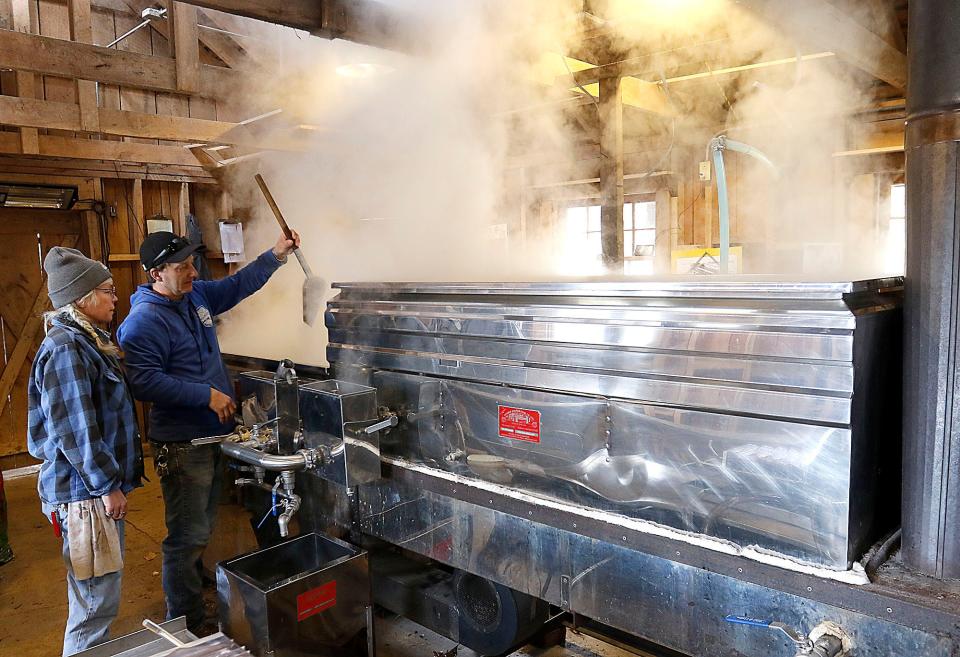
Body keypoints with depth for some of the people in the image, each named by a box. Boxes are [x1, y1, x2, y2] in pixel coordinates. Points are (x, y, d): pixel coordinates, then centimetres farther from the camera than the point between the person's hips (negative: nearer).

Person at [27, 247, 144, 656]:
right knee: (96, 602, 0)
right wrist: (108, 485, -17)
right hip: (84, 495, -10)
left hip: (99, 487, 10)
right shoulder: (65, 350, -20)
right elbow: (76, 431, -24)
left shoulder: (88, 339, 12)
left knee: (101, 595, 22)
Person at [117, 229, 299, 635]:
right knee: (188, 535, 0)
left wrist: (275, 255, 14)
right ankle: (187, 625, 15)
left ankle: (198, 588, 43)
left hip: (212, 434, 9)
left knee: (202, 528, 24)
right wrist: (207, 395, -23)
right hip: (182, 444, -9)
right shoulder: (144, 320, -19)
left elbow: (238, 285, 21)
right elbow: (145, 382, -26)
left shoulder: (195, 295, 7)